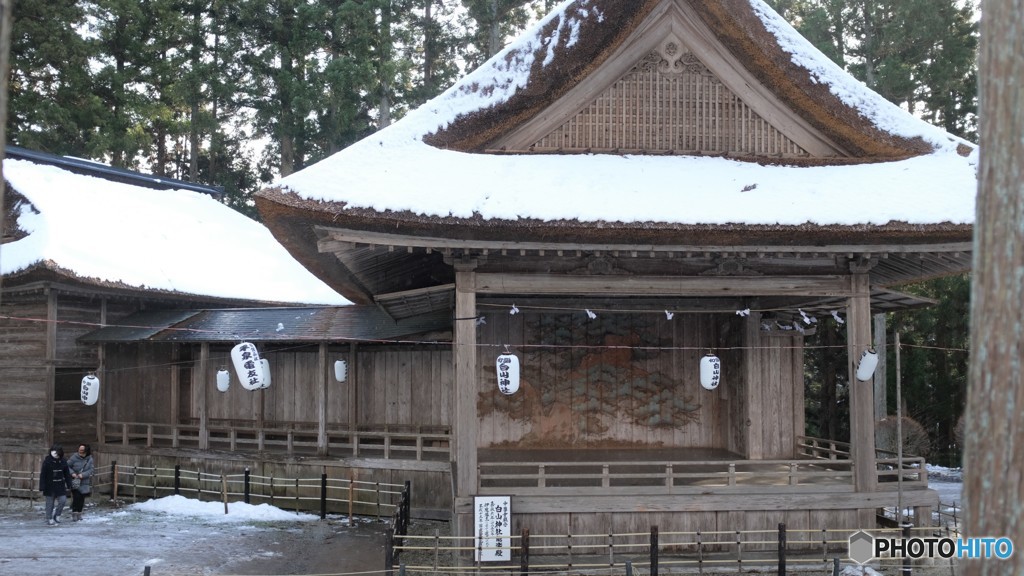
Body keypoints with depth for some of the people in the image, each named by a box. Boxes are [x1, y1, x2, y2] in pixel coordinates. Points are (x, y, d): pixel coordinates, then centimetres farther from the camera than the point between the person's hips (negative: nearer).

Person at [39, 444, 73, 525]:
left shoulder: (63, 461, 1)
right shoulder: (47, 461, -10)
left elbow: (67, 474, 7)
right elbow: (42, 475, -10)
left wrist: (68, 485, 5)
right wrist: (42, 486, -13)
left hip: (60, 485, 3)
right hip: (50, 486, -3)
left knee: (63, 500, -2)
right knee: (50, 503, 4)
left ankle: (57, 515, 18)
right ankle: (49, 519, 15)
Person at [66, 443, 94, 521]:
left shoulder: (90, 459, -1)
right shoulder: (74, 457, -8)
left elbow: (90, 470, -5)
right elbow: (67, 466, -2)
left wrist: (83, 475, -20)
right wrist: (72, 473, -17)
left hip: (84, 482, 3)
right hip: (75, 482, -3)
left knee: (82, 498, 9)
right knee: (76, 497, -13)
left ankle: (79, 514, 22)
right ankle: (74, 514, -9)